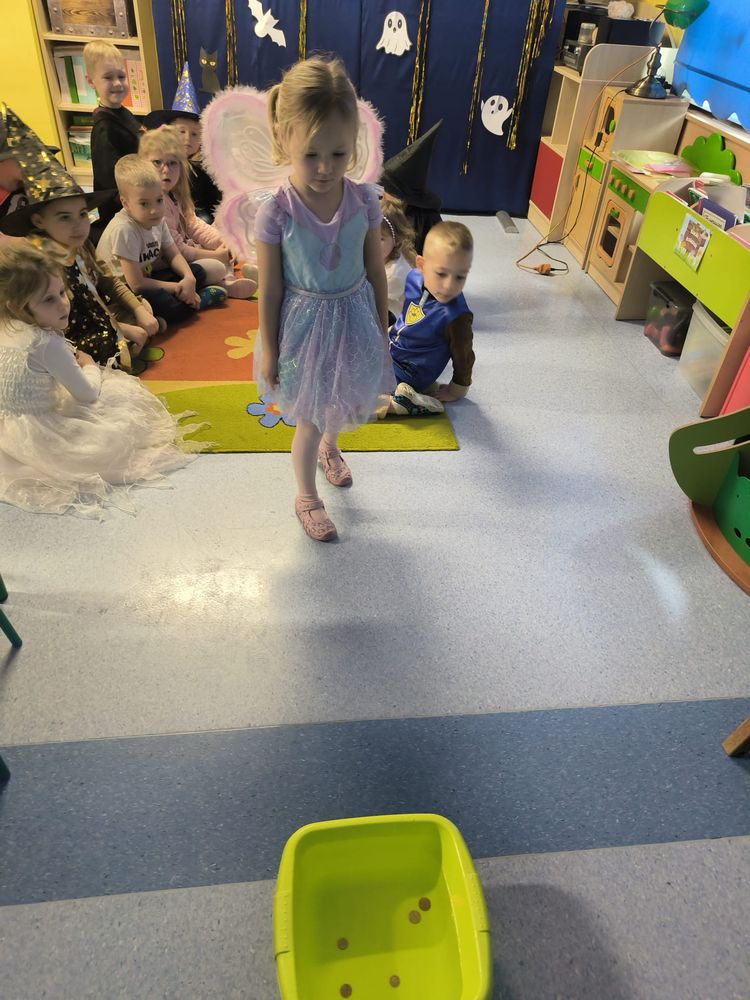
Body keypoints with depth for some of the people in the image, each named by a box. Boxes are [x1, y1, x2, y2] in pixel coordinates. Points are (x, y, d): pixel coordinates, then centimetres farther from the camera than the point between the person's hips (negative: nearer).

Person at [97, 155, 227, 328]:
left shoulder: (158, 221, -4)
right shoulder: (124, 230, -28)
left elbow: (173, 255, 6)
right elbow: (137, 284, -27)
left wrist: (189, 278, -16)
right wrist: (178, 288, -19)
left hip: (147, 276, 8)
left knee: (197, 272, 6)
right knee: (168, 306, -34)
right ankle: (200, 298, -9)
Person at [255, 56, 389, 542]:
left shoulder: (365, 200, -13)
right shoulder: (275, 211, -20)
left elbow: (376, 270, -1)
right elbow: (270, 288, -11)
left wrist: (381, 329, 5)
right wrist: (269, 349, -5)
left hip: (354, 317, 3)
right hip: (305, 324, -3)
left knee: (347, 402, 25)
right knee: (311, 421, 11)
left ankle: (329, 445, 61)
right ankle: (307, 496, 38)